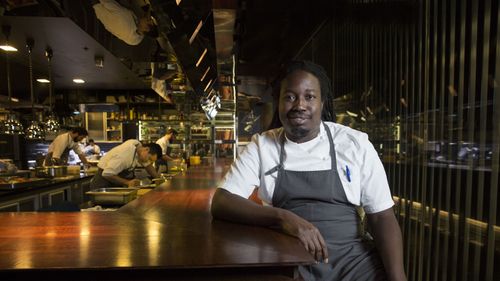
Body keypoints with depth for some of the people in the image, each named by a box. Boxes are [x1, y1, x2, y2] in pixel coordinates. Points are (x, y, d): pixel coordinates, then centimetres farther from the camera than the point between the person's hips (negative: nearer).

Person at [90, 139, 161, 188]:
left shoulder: (140, 146, -11)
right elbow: (107, 174, -31)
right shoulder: (124, 154, -36)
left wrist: (159, 179, -6)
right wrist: (127, 182, -31)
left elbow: (148, 166, 4)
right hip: (105, 177, -7)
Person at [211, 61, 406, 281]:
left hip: (351, 256, 2)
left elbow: (382, 216, 2)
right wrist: (281, 217, -23)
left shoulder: (356, 144, 0)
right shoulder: (261, 146, 0)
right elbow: (220, 203, -9)